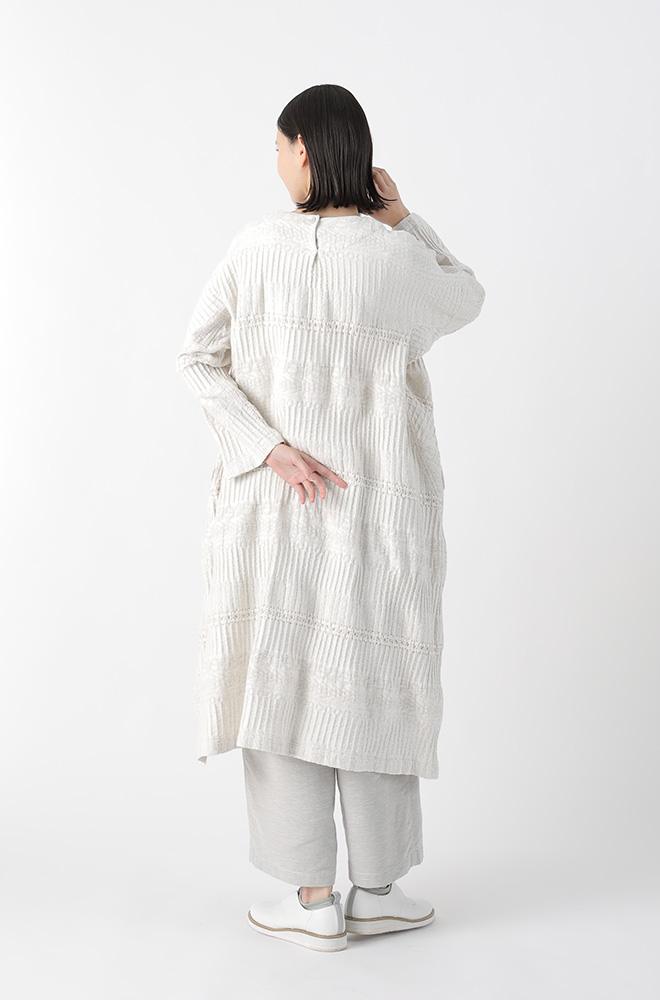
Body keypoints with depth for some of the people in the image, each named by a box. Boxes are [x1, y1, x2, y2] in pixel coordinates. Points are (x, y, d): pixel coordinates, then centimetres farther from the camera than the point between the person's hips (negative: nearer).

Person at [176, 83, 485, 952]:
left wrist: (269, 448, -12)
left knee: (282, 682, 9)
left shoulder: (259, 244, -6)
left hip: (278, 501, 1)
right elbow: (468, 300, 13)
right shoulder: (399, 259, -8)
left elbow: (198, 356, -8)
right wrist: (401, 217, 6)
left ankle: (313, 901, 14)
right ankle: (375, 890, 21)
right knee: (374, 686, 11)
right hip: (378, 505, 0)